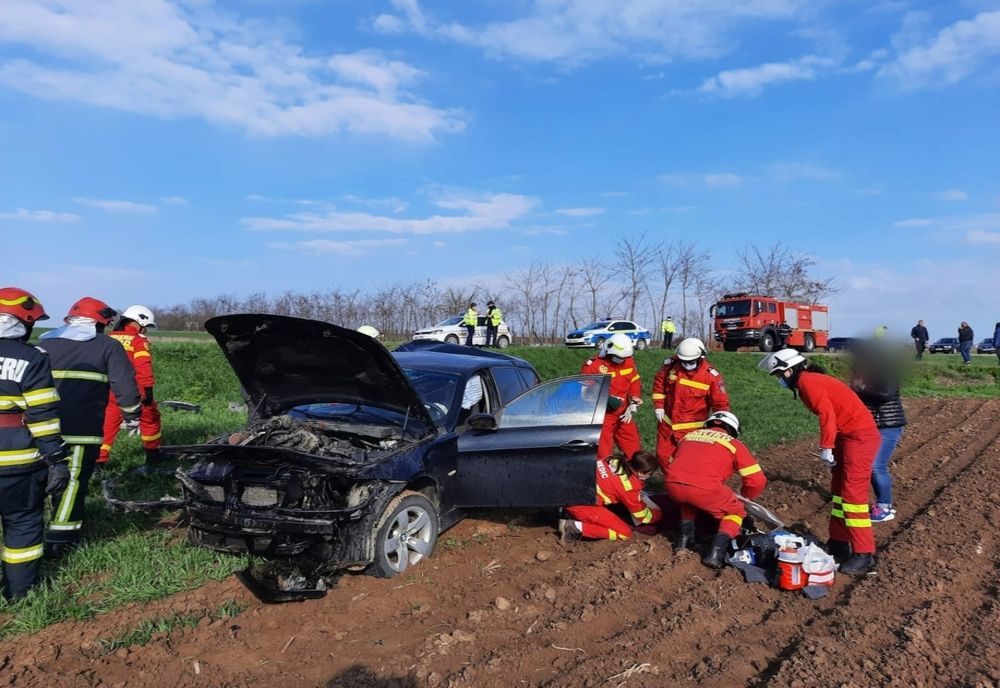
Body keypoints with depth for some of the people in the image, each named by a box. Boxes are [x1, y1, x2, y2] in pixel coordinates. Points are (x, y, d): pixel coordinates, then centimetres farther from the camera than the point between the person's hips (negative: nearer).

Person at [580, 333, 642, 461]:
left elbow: (635, 382, 11)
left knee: (634, 448, 16)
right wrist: (606, 399, -24)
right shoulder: (593, 365, -17)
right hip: (602, 415, -6)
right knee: (603, 453, -1)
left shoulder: (628, 361, 3)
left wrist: (633, 404, -4)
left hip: (623, 414, 6)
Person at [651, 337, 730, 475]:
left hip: (692, 428, -4)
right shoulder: (671, 365, -7)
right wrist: (658, 406, 6)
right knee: (663, 455, 14)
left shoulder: (711, 376, -17)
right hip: (667, 424, 5)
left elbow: (721, 403, -9)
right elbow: (659, 382, 10)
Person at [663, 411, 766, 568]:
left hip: (671, 484, 4)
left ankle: (684, 538, 27)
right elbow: (757, 481, 17)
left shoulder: (690, 435, 31)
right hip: (704, 488, -4)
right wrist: (746, 495, 40)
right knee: (736, 512, 23)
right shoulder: (734, 444, 20)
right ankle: (716, 552, 5)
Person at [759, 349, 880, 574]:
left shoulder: (808, 381, -12)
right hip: (848, 436, 10)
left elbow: (827, 413, -22)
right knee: (839, 490, 14)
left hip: (859, 436, -10)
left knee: (853, 494, -9)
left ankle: (864, 554, -5)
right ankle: (839, 543, 22)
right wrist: (830, 446, 12)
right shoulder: (808, 382, 16)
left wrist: (826, 447, -19)